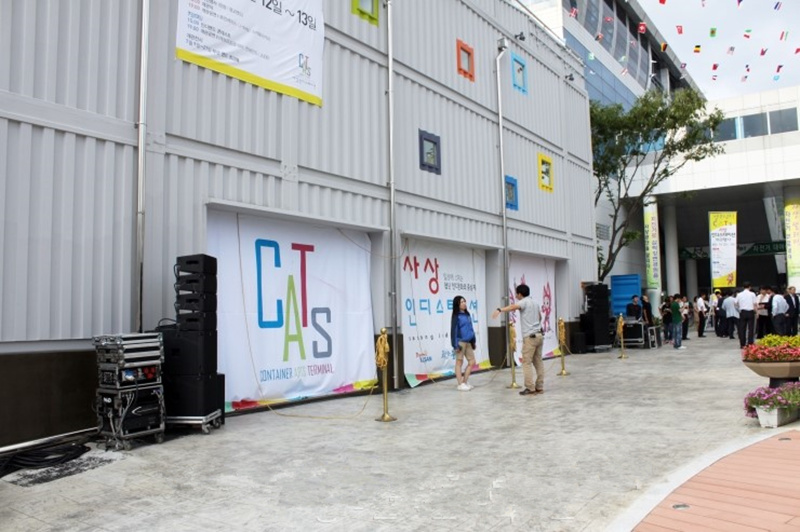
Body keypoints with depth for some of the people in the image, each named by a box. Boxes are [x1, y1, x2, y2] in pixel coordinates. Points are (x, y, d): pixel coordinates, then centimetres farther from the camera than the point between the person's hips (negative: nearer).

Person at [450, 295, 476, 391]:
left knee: (472, 362, 11)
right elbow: (454, 330, -11)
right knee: (459, 362, 2)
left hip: (468, 342, 7)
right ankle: (460, 384, 9)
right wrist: (456, 345, -16)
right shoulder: (456, 316, -9)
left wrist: (473, 341, 16)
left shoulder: (467, 314, 11)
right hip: (461, 342, -7)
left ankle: (465, 381, 23)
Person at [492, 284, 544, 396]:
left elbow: (513, 307, -30)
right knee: (538, 362, 11)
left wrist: (499, 309, -45)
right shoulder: (534, 303, 19)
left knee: (526, 362, -5)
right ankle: (539, 387, 12)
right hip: (539, 335, 9)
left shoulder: (524, 302, -8)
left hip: (530, 336, -9)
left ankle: (530, 388, -7)